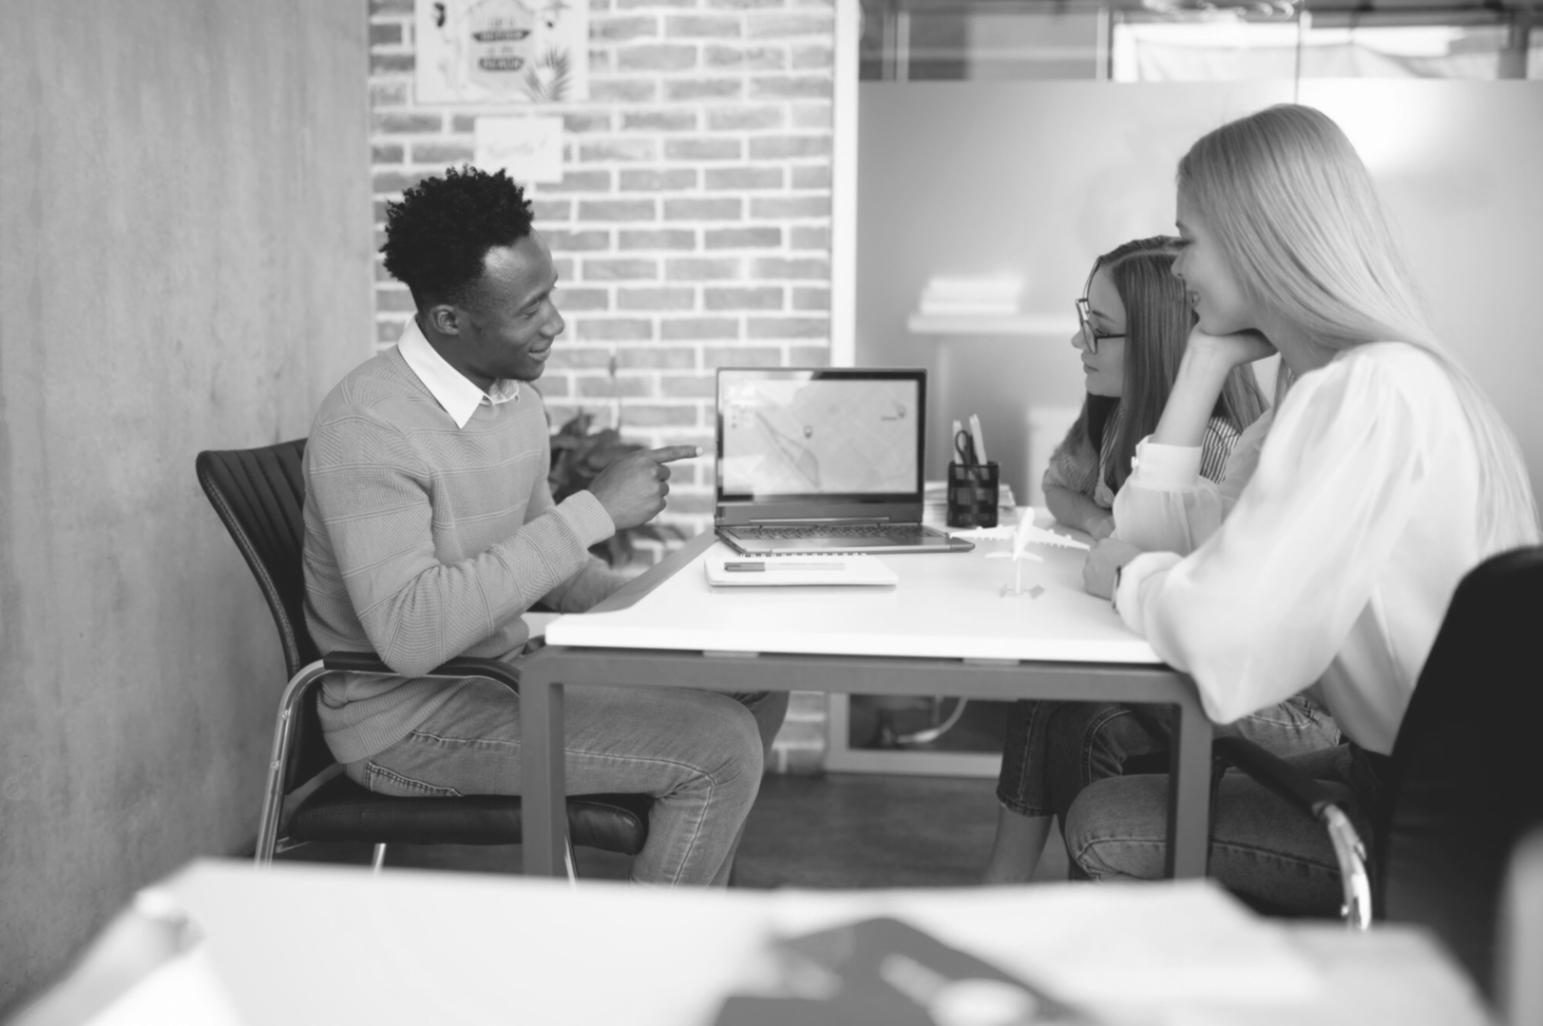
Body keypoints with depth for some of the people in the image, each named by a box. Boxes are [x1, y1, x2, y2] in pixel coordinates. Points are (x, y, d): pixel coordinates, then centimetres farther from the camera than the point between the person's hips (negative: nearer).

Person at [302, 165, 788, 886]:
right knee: (719, 749, -20)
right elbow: (410, 634, -34)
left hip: (510, 666, 9)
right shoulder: (367, 427, -23)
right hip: (411, 718, -9)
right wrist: (593, 511, -32)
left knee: (755, 686, 5)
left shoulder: (515, 396, 5)